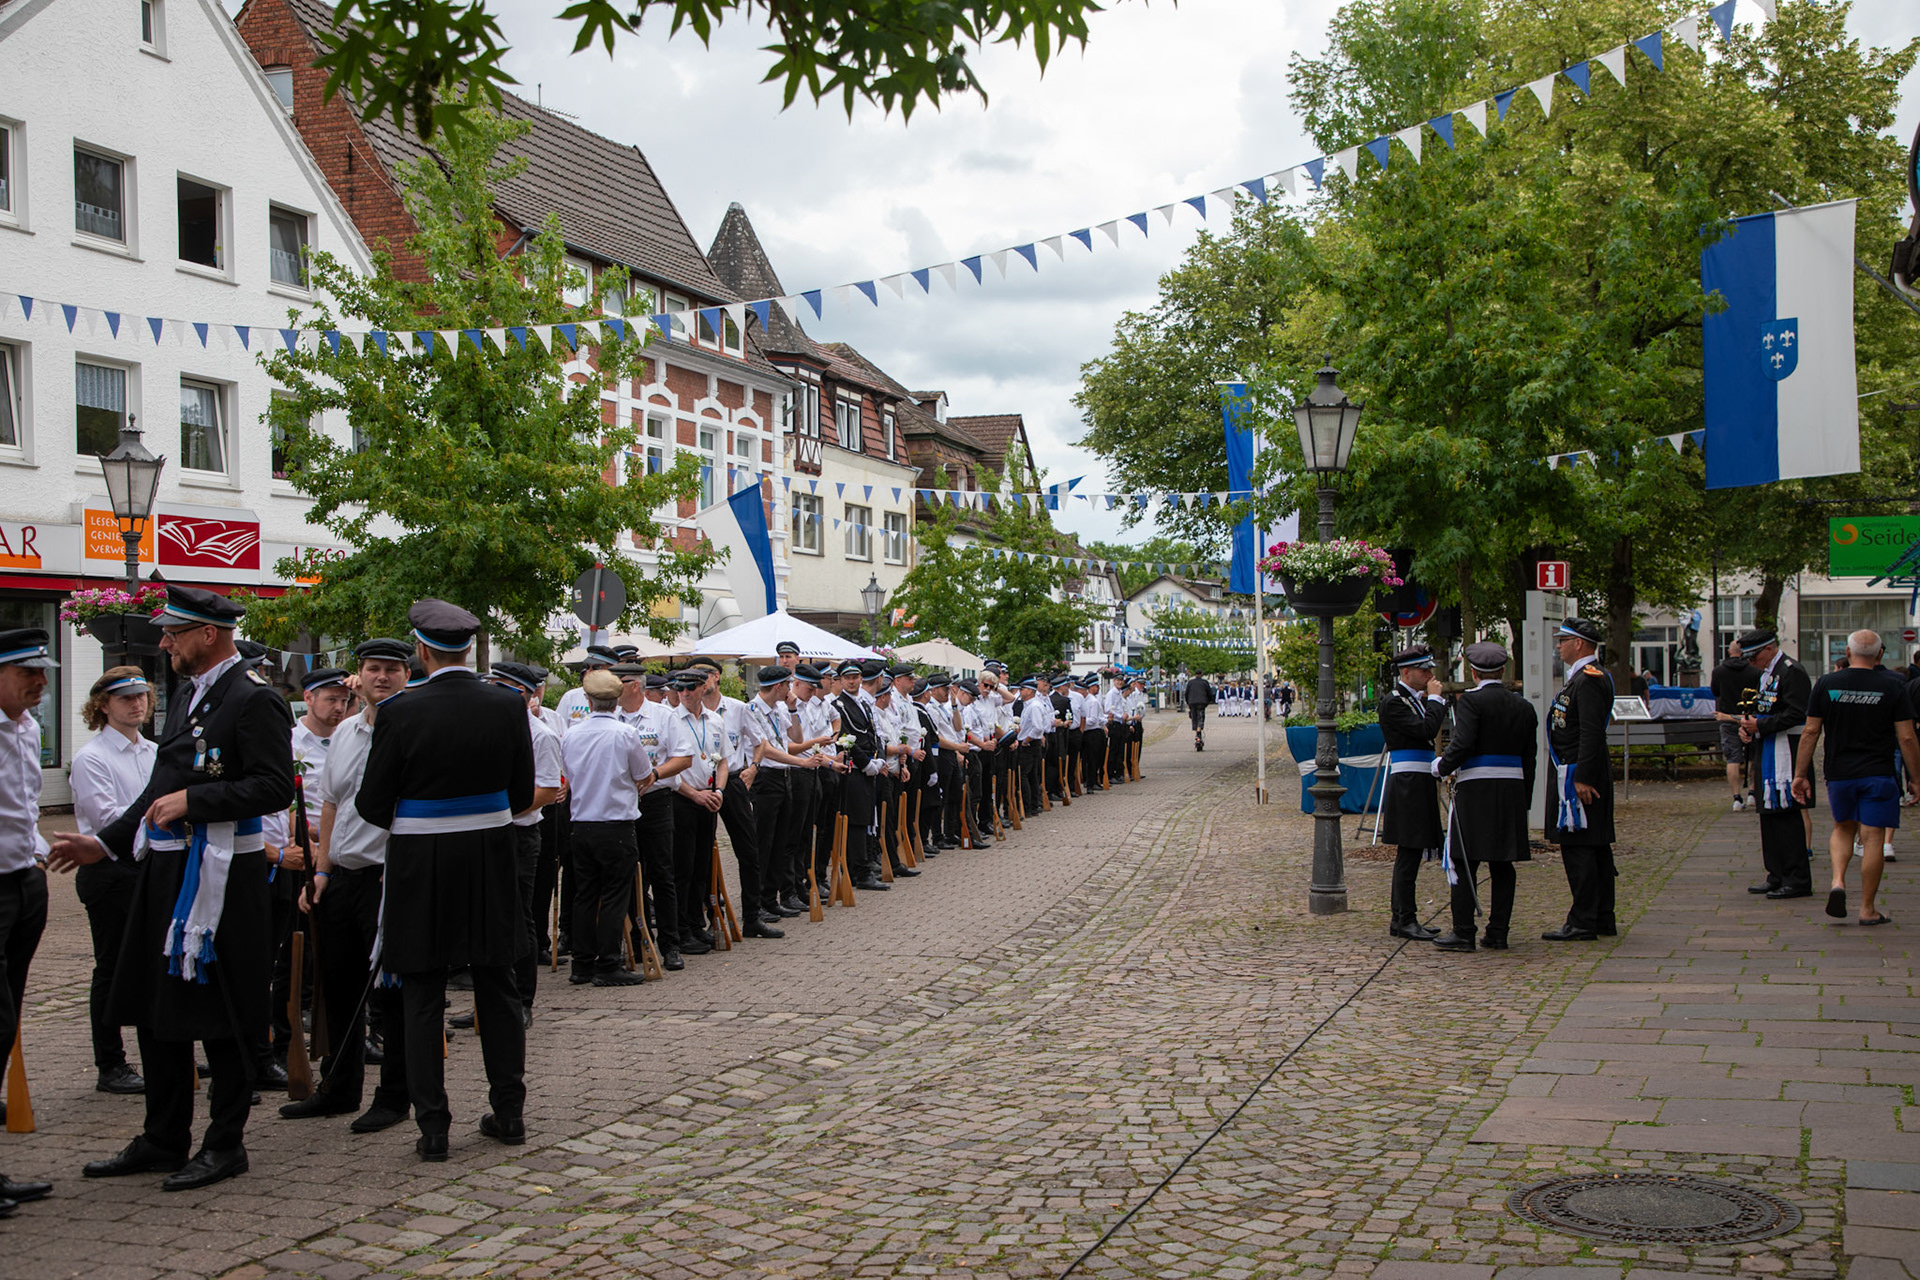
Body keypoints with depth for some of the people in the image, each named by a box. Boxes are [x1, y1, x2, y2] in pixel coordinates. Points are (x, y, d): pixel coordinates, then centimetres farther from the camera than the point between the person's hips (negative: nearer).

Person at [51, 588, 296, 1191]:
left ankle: (225, 1145, 12)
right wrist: (106, 842, 20)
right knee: (155, 1008, 14)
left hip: (221, 878, -10)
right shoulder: (187, 694, 16)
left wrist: (193, 800, -22)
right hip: (166, 870, 10)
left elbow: (276, 788, -21)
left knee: (220, 1015, 0)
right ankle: (163, 1141, 26)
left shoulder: (255, 700, -13)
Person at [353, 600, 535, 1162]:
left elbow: (372, 805, -9)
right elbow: (523, 793, 3)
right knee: (497, 988, 14)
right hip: (491, 860, 3)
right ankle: (509, 1111, 21)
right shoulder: (509, 706, -5)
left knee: (422, 995, 7)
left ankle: (432, 1126, 9)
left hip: (421, 864, -3)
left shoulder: (400, 712, -14)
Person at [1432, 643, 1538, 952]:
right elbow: (1530, 758, 13)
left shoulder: (1471, 701, -8)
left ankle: (1463, 932, -3)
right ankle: (1498, 933, 9)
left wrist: (1442, 767, -2)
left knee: (1463, 861, -1)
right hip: (1512, 791, 6)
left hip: (1475, 790, -6)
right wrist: (1523, 800, 19)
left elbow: (1463, 744, -20)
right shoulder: (1524, 707, 11)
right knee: (1503, 864, 8)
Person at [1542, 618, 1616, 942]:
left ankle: (1582, 924, -6)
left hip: (1578, 775, -11)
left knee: (1578, 848, -8)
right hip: (1581, 773, 11)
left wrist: (1582, 779, -24)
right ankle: (1602, 919, 18)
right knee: (1596, 848, 12)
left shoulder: (1590, 679, -16)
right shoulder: (1583, 676, 17)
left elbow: (1592, 733, -22)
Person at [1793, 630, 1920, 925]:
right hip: (1878, 775, -2)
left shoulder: (1826, 684, -1)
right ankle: (1867, 909, 7)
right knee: (1872, 838, 3)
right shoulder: (1893, 686, -4)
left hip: (1839, 775, 2)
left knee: (1843, 828, 21)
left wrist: (1800, 775, 6)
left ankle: (1838, 881, -2)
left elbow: (1810, 733, 0)